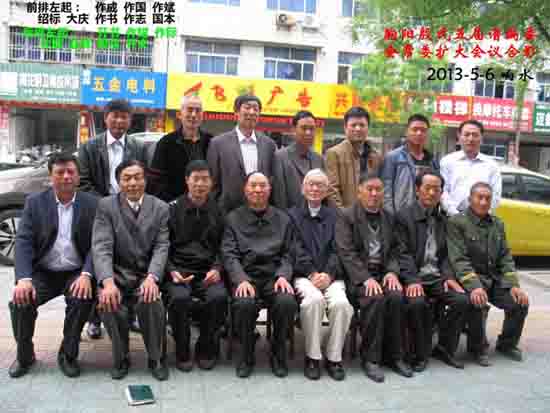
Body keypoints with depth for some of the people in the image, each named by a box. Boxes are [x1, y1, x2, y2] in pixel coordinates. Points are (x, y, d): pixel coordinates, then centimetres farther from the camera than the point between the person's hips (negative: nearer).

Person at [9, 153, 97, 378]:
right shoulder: (34, 202, 2)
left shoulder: (92, 204, -1)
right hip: (43, 272, 2)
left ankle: (68, 355, -4)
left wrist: (86, 275, -24)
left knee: (82, 299, -29)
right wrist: (24, 278, -22)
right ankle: (24, 355, 7)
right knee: (20, 302, -22)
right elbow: (23, 241, -6)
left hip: (76, 273, -1)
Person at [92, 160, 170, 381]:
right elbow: (101, 247, -11)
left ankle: (156, 358, -3)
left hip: (148, 274, 0)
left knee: (151, 302, -29)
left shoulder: (160, 207, 3)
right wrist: (108, 282, -29)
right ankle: (121, 357, 1)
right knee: (108, 304, -28)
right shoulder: (106, 206, 0)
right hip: (117, 274, 0)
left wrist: (151, 277, -23)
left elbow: (161, 247, -4)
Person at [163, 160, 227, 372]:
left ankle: (206, 349, -2)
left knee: (219, 297, -28)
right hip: (178, 271, -1)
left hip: (207, 273, 1)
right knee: (179, 297, -31)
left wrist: (217, 269, -6)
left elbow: (223, 247, 12)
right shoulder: (173, 209, 5)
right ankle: (182, 352, -5)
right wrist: (171, 271, -11)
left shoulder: (218, 210, 10)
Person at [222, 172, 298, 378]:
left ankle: (278, 354, -2)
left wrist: (283, 276, -10)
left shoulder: (283, 219, 16)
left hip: (274, 275, 1)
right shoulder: (233, 218, 11)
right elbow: (229, 254, 2)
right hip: (245, 275, -1)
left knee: (287, 302, -29)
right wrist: (241, 280, -15)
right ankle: (246, 354, -3)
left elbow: (288, 254, 10)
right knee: (244, 303, -32)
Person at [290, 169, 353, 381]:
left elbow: (336, 249, 8)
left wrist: (328, 274, -9)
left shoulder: (334, 215, 19)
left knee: (341, 302, -28)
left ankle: (334, 357, -9)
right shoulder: (293, 215, 13)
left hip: (330, 274, 2)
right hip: (303, 274, -1)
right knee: (314, 299, -32)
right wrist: (312, 273, -11)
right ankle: (312, 357, -15)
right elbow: (296, 250, 2)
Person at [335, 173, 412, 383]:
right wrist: (366, 278, -20)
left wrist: (392, 272, -7)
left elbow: (394, 250, 14)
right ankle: (370, 358, -15)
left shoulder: (388, 217, 17)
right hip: (357, 275, -4)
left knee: (396, 296, -25)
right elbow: (346, 253, -10)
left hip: (383, 273, 4)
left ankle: (394, 356, -8)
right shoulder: (346, 216, 0)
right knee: (375, 298, -31)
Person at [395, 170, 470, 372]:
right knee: (417, 302, -32)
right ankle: (420, 354, -8)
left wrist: (448, 276, -3)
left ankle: (445, 348, 3)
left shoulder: (443, 219, 16)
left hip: (437, 277, 5)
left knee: (462, 300, -18)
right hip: (414, 277, -5)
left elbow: (446, 254, 15)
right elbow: (404, 254, -9)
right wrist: (412, 280, -21)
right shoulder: (404, 216, -1)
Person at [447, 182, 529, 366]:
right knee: (476, 302, -33)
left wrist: (514, 285, -5)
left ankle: (507, 344, 13)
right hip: (470, 278, -6)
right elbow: (459, 259, -16)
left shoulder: (497, 224, 12)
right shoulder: (457, 222, -7)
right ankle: (478, 348, -6)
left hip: (495, 279, 6)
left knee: (520, 302, -14)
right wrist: (474, 286, -30)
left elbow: (506, 257, 11)